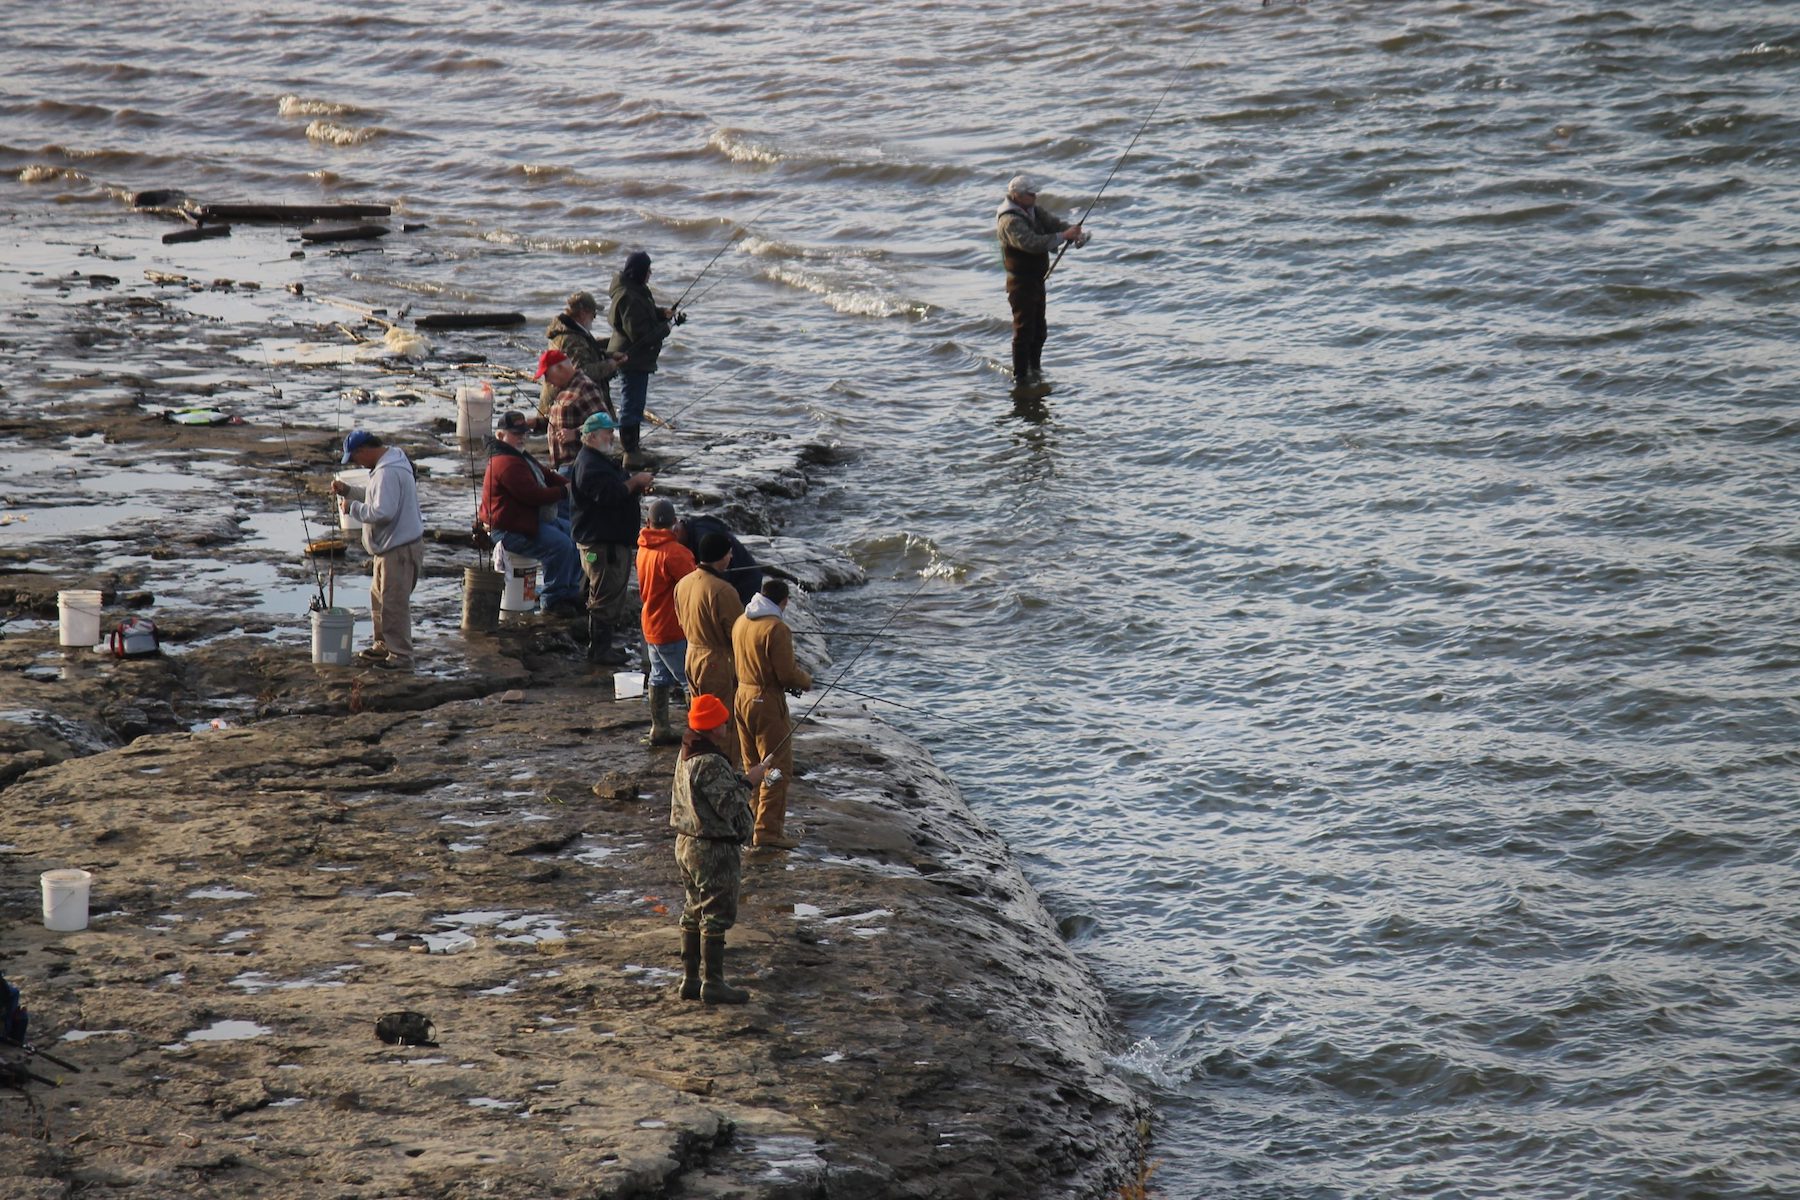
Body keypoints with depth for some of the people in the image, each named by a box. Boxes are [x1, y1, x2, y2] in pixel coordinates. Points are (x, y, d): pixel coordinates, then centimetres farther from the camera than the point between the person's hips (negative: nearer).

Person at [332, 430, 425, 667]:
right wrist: (347, 490, 9)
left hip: (400, 548, -11)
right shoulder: (385, 465, 10)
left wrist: (353, 507, -16)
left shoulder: (388, 472, -24)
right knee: (378, 597, 21)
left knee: (394, 602, -5)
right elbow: (375, 497, 22)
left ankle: (400, 654, 2)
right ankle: (383, 645, 32)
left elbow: (382, 512, -29)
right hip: (389, 546, 11)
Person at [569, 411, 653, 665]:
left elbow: (618, 490, 27)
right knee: (605, 596, -8)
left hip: (614, 539, 11)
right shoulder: (589, 465, -17)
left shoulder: (601, 461, 20)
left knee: (612, 594, 16)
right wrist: (635, 482, -18)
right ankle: (600, 649, -3)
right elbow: (608, 494, -28)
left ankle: (602, 646, 24)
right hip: (600, 542, -11)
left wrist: (638, 486, 8)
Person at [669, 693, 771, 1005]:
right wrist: (749, 782, -11)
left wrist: (740, 779, 10)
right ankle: (713, 984, 2)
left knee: (694, 914, 15)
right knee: (716, 915, -2)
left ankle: (690, 979, 21)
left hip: (687, 844, 10)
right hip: (713, 850, -10)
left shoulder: (686, 756, 7)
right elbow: (729, 807, -23)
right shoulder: (711, 763, -24)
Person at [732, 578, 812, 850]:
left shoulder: (741, 622, 6)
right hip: (768, 702, -8)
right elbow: (787, 674, -20)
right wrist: (806, 681, 3)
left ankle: (754, 821, 27)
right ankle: (767, 830, -7)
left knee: (753, 764, 19)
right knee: (777, 767, -3)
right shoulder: (776, 628, -19)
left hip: (743, 695, 8)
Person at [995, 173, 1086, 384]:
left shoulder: (1034, 212, 7)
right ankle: (1020, 376, 1)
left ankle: (1035, 369, 32)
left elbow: (1055, 222, 1)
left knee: (1039, 329, 19)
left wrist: (1076, 233, -19)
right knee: (1024, 330, -6)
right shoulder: (1010, 221, -23)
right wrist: (1064, 236, -35)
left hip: (1037, 279, 9)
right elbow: (1033, 243, -34)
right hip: (1021, 282, -9)